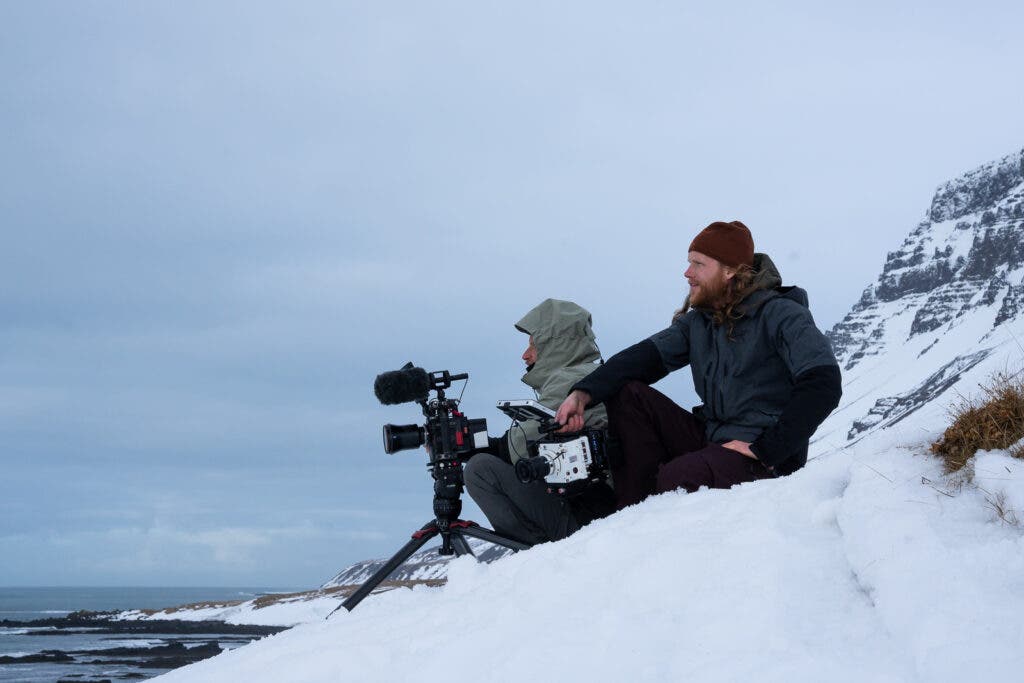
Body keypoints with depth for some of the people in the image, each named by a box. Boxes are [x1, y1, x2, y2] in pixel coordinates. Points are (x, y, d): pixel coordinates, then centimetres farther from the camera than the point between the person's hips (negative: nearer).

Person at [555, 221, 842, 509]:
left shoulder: (780, 315, -9)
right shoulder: (697, 322, 13)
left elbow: (823, 384, -21)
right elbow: (648, 355, -1)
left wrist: (764, 450, -24)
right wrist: (584, 392, -17)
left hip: (765, 462, -7)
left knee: (676, 479, -35)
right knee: (627, 393, -6)